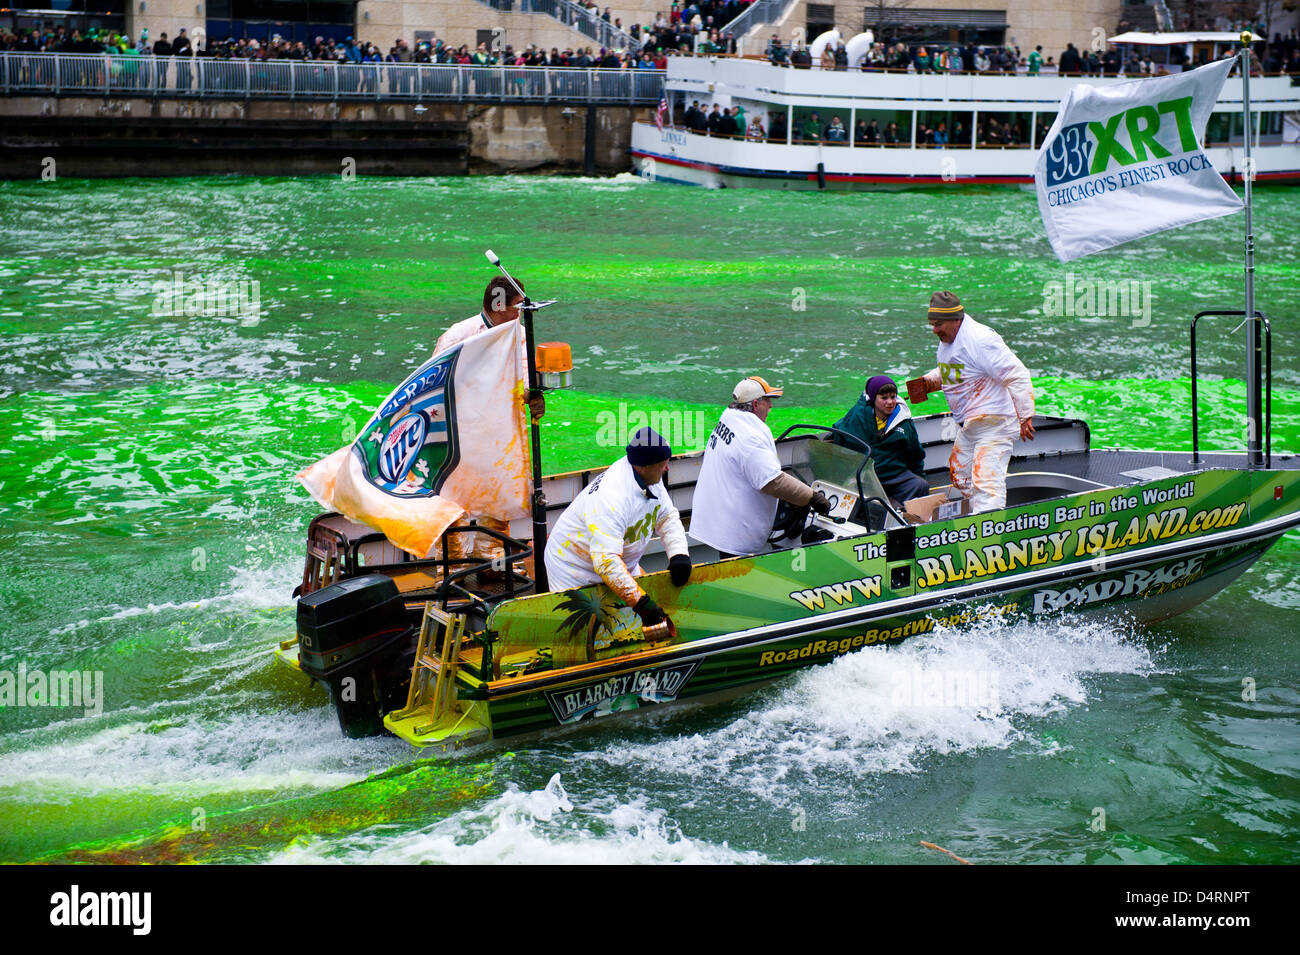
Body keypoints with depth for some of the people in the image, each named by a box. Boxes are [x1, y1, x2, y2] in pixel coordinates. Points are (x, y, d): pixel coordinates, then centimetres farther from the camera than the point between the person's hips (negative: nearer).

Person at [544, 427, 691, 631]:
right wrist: (641, 602, -44)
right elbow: (606, 561, -42)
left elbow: (667, 517, 5)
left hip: (621, 566, 9)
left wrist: (678, 554, -14)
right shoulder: (611, 499, -37)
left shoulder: (651, 479, -9)